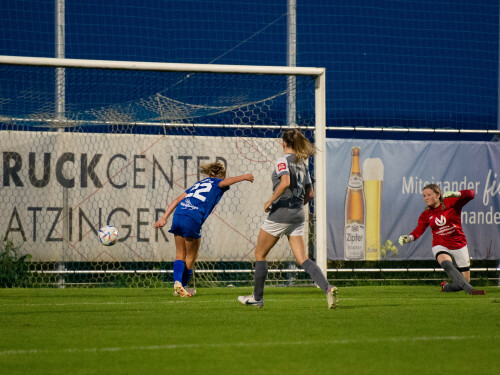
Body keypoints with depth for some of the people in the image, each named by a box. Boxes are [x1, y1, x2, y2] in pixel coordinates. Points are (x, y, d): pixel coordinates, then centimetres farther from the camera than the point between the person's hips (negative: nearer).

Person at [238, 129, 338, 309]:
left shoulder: (283, 161, -9)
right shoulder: (302, 164, 14)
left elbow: (285, 182, -27)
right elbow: (310, 194, 15)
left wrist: (270, 201, -17)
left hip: (281, 213, -7)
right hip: (298, 215, 7)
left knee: (260, 254, 10)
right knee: (302, 259, 0)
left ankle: (257, 297, 16)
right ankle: (327, 288, -22)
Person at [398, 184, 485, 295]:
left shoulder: (451, 203, -7)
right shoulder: (426, 215, 2)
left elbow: (470, 194, -18)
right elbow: (419, 229, -9)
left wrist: (456, 194, -36)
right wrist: (409, 238, -30)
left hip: (459, 246, 0)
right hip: (440, 246, 0)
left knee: (465, 281, 2)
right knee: (446, 264, -37)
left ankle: (445, 287, 34)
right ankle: (470, 290, -45)